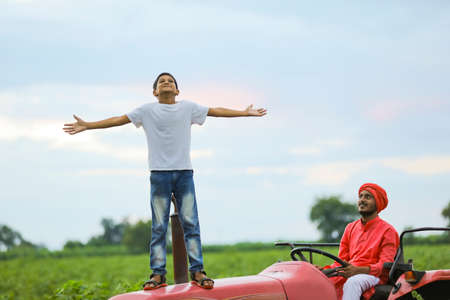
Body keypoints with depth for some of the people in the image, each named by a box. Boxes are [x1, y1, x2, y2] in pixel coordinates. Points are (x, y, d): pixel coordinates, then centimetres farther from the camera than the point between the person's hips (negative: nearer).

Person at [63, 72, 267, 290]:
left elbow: (215, 111, 15)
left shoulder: (188, 108, 12)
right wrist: (87, 126, -1)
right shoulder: (147, 110, 7)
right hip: (159, 174, -1)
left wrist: (245, 112, 14)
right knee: (159, 226, -1)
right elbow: (118, 120, 5)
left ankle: (197, 271, 0)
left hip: (184, 172, 1)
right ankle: (158, 274, 1)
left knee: (190, 222, -2)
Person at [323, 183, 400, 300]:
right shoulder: (351, 228, 21)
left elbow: (385, 265, -8)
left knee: (352, 282, -39)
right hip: (349, 274, 5)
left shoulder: (387, 231, 3)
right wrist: (325, 270, -4)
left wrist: (358, 270, -26)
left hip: (373, 276, -5)